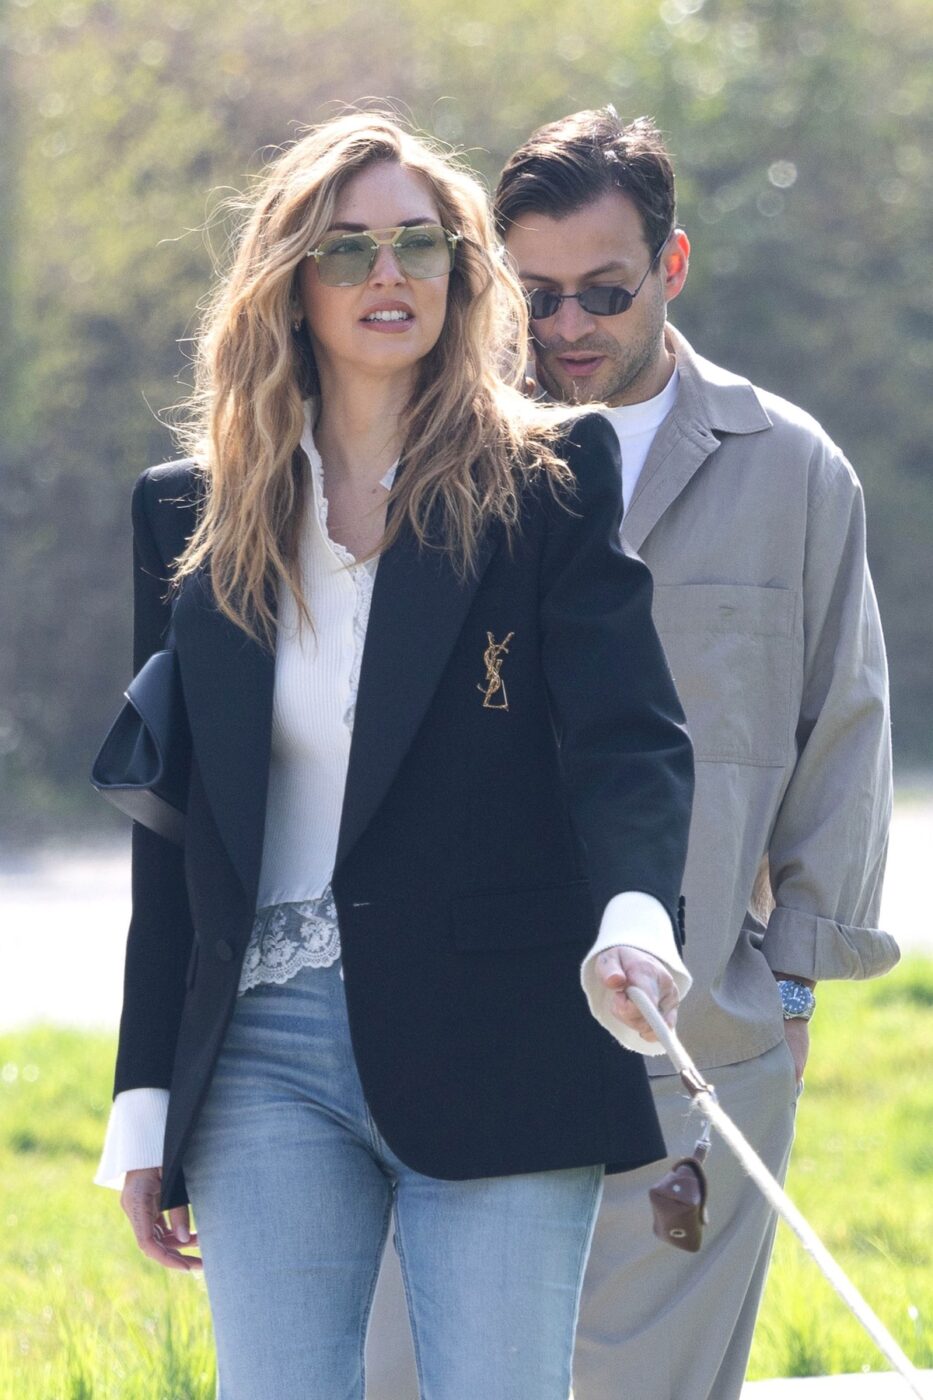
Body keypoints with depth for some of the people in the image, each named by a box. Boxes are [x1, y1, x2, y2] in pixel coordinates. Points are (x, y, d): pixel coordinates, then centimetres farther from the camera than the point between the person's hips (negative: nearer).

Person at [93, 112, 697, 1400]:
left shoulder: (547, 482, 3)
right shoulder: (193, 517, 12)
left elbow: (629, 733, -9)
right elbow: (171, 823, 14)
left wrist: (635, 912, -30)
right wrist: (146, 1100, 10)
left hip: (493, 1055, -2)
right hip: (266, 1060, 2)